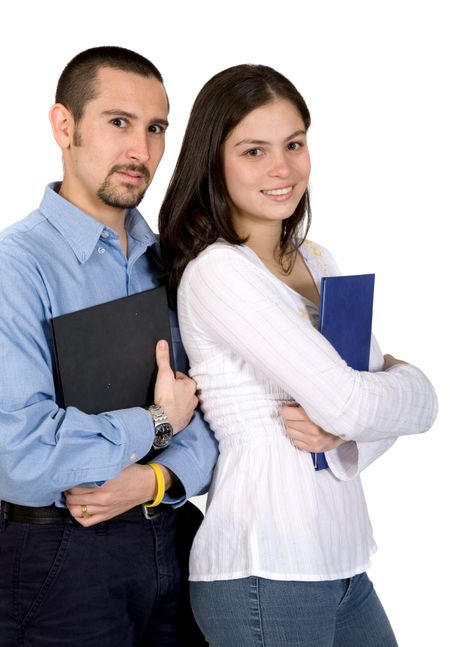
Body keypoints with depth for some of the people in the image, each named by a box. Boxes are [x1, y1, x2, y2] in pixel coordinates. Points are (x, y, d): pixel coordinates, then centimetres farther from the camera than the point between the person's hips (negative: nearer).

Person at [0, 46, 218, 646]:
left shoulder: (167, 263, 8)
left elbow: (213, 410, 3)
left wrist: (159, 478, -16)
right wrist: (156, 423, -13)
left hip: (174, 543, 6)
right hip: (60, 557, -5)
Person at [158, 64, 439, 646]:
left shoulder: (314, 260, 9)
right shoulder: (217, 271, -14)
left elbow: (418, 398, 6)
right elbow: (346, 403, -21)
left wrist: (342, 434, -14)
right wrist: (406, 381, -1)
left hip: (341, 564, 7)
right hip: (264, 573, -7)